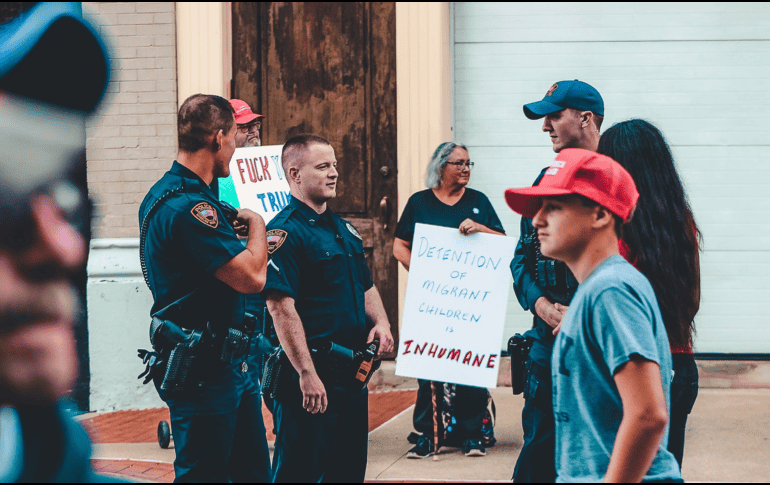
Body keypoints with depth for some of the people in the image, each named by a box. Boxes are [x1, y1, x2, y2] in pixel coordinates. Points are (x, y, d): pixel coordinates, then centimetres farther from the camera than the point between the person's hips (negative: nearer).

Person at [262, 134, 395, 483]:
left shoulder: (343, 228, 16)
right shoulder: (285, 232, -13)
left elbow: (366, 287, 26)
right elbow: (281, 307, -21)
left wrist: (380, 323, 5)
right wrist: (306, 374, -25)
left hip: (353, 372, 9)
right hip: (313, 374, -9)